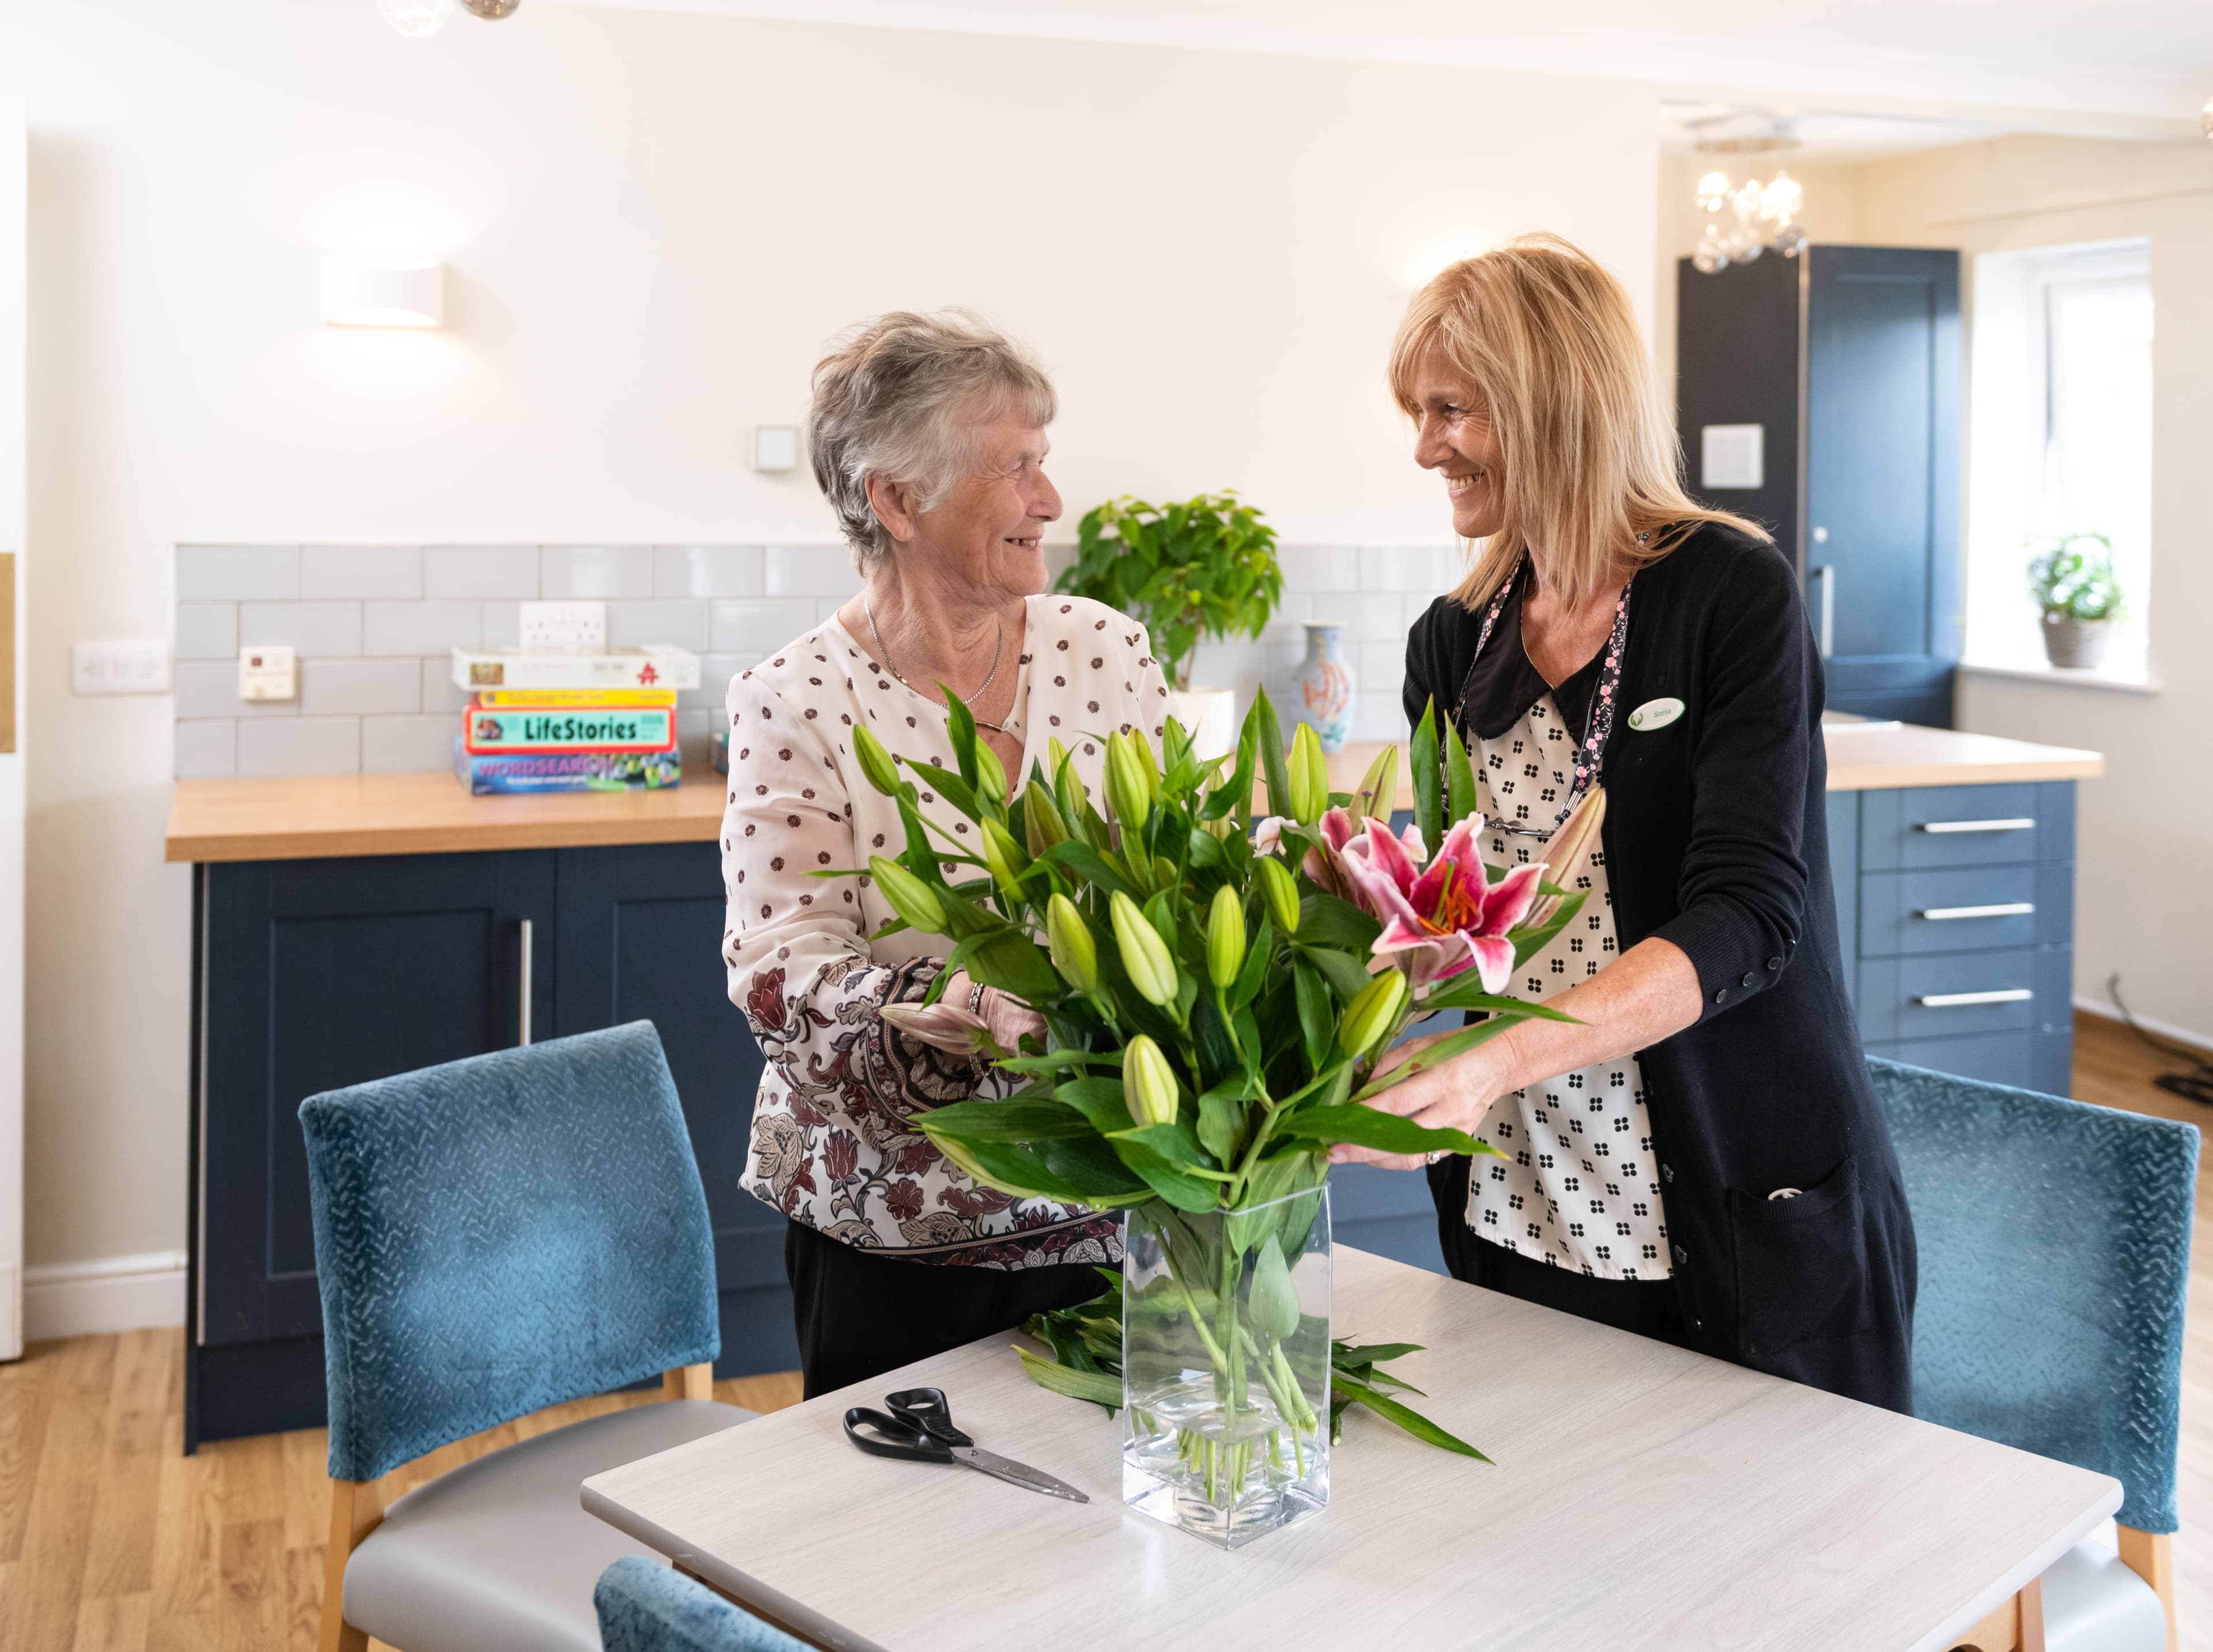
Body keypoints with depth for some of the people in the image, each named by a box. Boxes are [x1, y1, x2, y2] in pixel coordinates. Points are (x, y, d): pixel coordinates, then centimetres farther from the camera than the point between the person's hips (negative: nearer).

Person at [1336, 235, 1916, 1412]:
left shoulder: (1730, 593, -10)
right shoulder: (1453, 646, 7)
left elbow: (1744, 918, -19)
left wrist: (1498, 1059, -32)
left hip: (1749, 1217, -4)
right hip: (1521, 1216, 5)